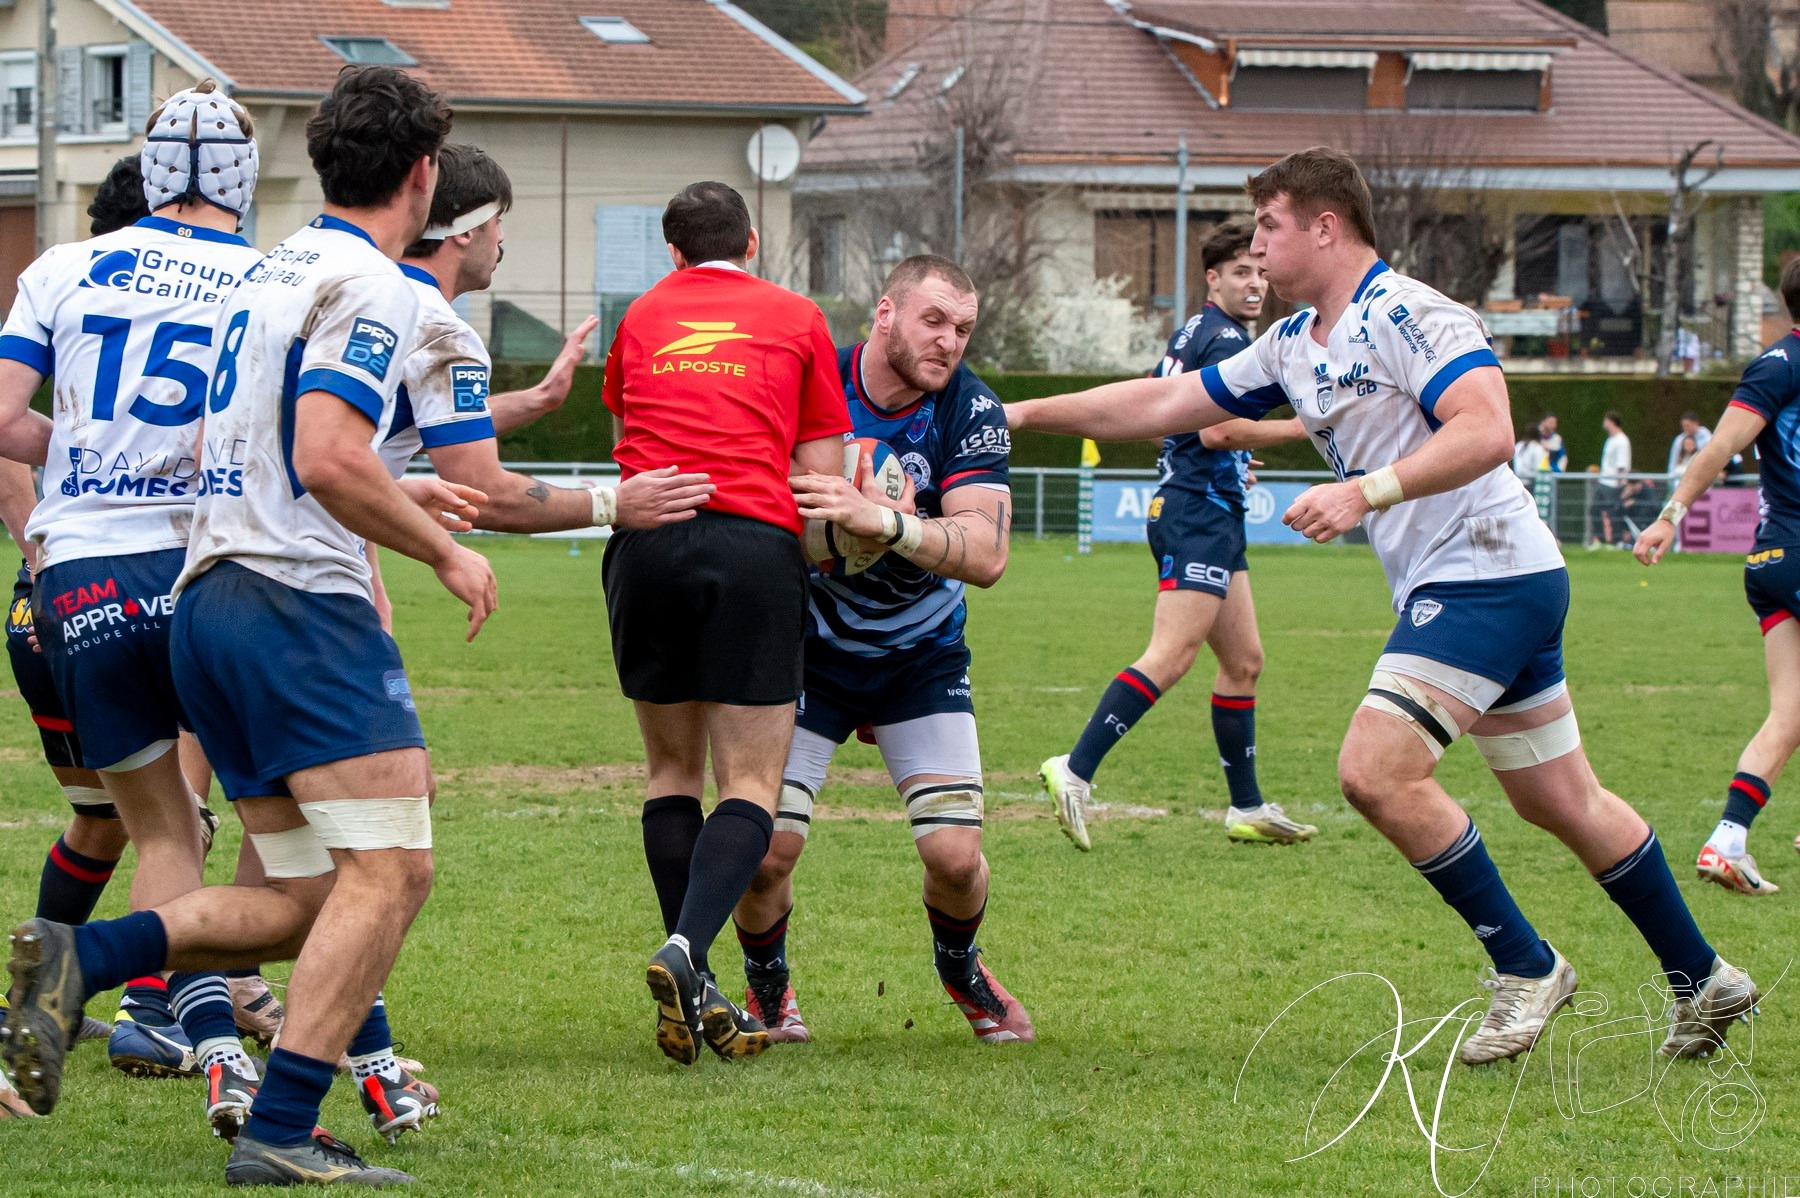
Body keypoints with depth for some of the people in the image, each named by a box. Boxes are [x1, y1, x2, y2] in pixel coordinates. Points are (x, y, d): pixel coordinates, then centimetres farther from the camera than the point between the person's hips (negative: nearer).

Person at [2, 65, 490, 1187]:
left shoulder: (277, 271, 20)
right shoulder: (370, 284, -9)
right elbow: (328, 460, -21)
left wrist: (401, 496, 31)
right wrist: (440, 551, -8)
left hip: (210, 594, 9)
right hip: (301, 598, -9)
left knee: (307, 901, 9)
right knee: (390, 870, -10)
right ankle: (281, 1134, -17)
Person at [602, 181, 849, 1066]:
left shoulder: (640, 318, 20)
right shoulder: (796, 320, 15)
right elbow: (821, 473, 13)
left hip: (645, 546, 2)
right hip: (754, 544, -2)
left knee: (672, 768, 14)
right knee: (752, 783, -1)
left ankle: (693, 992, 7)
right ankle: (688, 949, -25)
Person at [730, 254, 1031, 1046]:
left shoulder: (971, 411, -16)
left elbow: (987, 555, -28)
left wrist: (885, 522, -44)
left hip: (921, 654, 1)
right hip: (808, 650, -1)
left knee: (955, 854, -9)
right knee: (767, 849, -12)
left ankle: (960, 968, 27)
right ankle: (766, 989, 20)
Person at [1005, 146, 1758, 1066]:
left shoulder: (1409, 315, -14)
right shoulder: (1294, 345, 15)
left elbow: (1487, 431, -26)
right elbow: (1161, 404, 21)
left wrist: (1367, 491, -31)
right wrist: (1022, 414, 18)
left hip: (1486, 570, -10)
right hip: (1444, 589, 10)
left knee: (1377, 771, -18)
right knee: (1562, 801, 13)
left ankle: (1524, 966, -8)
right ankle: (1701, 980, 21)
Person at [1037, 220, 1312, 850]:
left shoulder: (1194, 333, 18)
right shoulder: (1224, 338, -11)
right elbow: (1216, 430, -21)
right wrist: (1303, 426, -12)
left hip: (1211, 516, 11)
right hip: (1199, 515, -11)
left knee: (1243, 660, 12)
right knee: (1172, 656, -19)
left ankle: (1247, 808, 15)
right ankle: (1076, 769, -25)